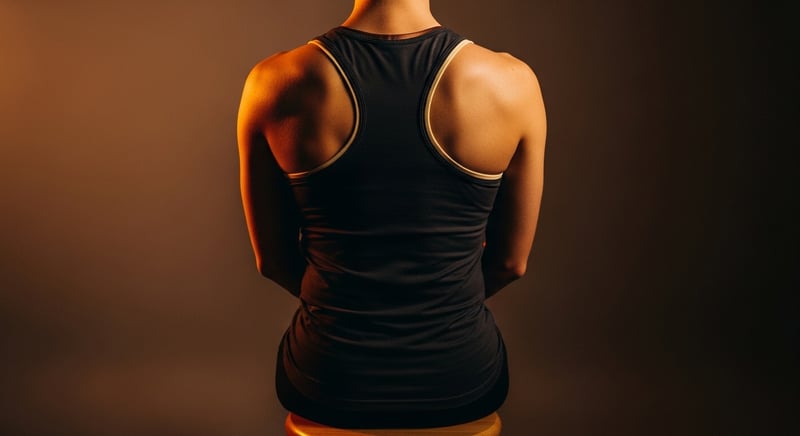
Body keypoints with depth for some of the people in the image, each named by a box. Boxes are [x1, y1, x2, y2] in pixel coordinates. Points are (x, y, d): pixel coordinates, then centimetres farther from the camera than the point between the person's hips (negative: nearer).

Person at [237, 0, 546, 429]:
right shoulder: (512, 84, -13)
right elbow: (511, 262, -2)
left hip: (328, 379, 1)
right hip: (461, 381, 0)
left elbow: (273, 260, -3)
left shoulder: (277, 84, -13)